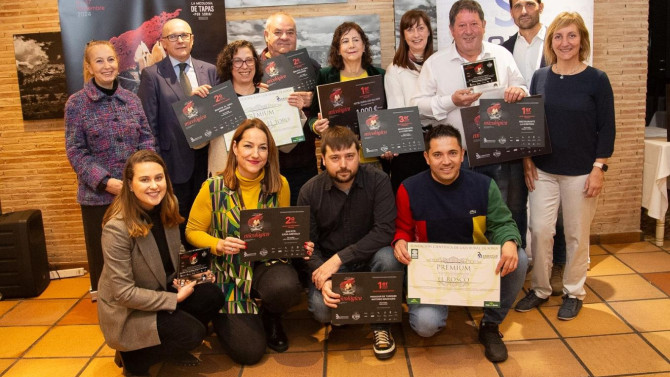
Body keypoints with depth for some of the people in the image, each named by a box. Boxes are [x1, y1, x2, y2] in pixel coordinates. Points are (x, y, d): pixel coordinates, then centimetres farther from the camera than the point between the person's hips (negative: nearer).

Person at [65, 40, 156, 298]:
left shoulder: (132, 100, 6)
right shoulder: (77, 103, -5)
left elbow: (146, 140, 6)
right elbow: (75, 152, -8)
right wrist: (105, 181, -18)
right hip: (98, 194, -3)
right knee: (102, 250, 9)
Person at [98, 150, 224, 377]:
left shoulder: (166, 212, -5)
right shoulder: (117, 228, -26)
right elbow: (123, 292, -24)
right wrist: (175, 298, -21)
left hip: (162, 292, 7)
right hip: (126, 312, -7)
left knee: (211, 296, -16)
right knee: (192, 333, -23)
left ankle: (170, 348, 9)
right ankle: (133, 357, 3)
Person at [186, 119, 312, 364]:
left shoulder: (279, 185, -5)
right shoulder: (213, 187, -12)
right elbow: (193, 231, -2)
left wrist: (300, 244, -13)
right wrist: (219, 245, -22)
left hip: (268, 263, 2)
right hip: (230, 273, -1)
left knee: (286, 288, -36)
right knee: (249, 352, -9)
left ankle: (271, 317, 4)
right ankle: (223, 316, 27)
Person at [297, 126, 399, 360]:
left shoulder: (378, 181, -14)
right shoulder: (310, 192, -9)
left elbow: (385, 231, -23)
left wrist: (339, 258, -29)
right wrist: (323, 279, -26)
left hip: (367, 257, 0)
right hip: (327, 262, 1)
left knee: (387, 258, -34)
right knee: (321, 308, -26)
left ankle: (381, 324, -7)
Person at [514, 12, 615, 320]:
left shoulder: (597, 79, -5)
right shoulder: (540, 77, 3)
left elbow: (606, 128, -4)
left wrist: (599, 168, -10)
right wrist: (527, 158, 1)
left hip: (581, 172, -2)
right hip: (543, 170, 3)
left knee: (577, 234, 7)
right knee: (539, 230, 3)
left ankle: (574, 292, 24)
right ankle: (539, 289, 21)